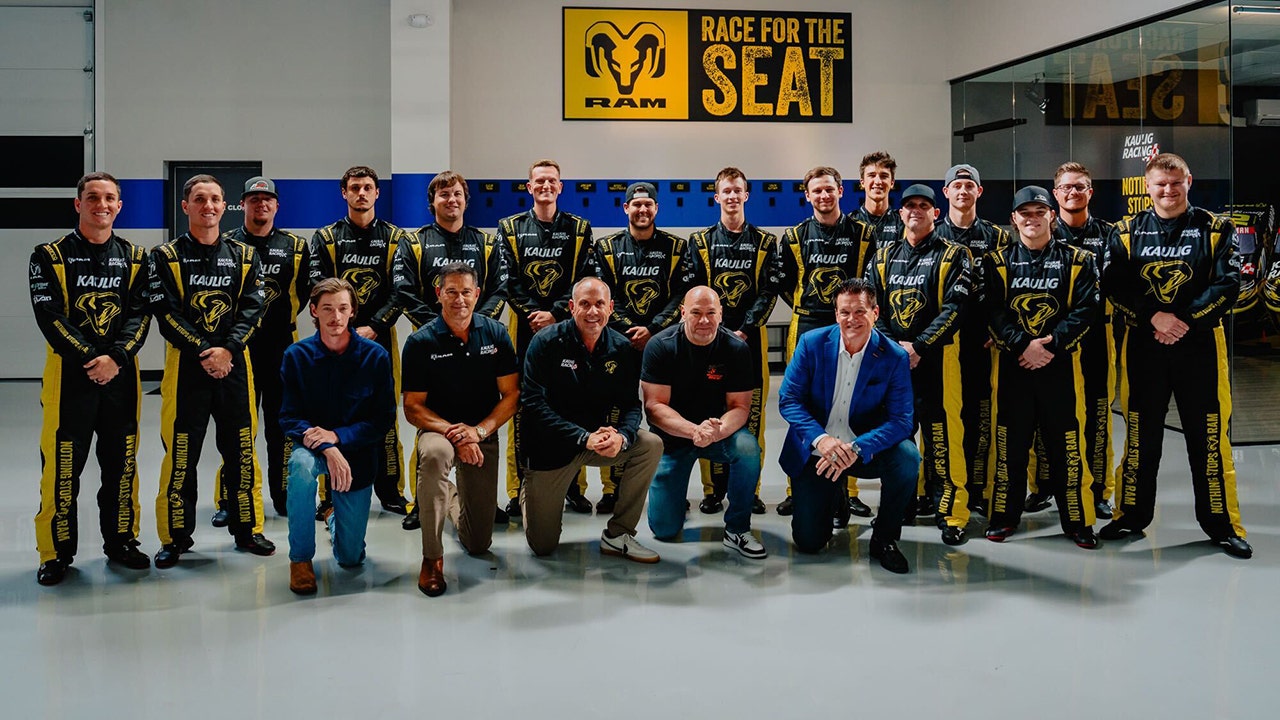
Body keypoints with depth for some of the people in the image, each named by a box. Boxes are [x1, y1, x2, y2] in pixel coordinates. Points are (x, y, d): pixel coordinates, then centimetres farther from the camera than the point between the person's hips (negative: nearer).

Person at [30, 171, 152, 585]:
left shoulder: (133, 257, 9)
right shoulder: (51, 256, 1)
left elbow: (141, 314, 2)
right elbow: (50, 317, -7)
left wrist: (116, 357, -14)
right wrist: (90, 359, -16)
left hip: (121, 373, 3)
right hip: (69, 372, -3)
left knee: (121, 461, 8)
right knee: (62, 464, -1)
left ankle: (121, 541, 21)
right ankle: (57, 552, 10)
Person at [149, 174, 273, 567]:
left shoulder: (244, 256, 9)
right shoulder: (165, 257, 2)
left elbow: (252, 309, 1)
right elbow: (166, 314, -6)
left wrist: (227, 349, -14)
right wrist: (203, 353, -15)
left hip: (233, 362, 2)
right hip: (185, 365, -2)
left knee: (240, 449, 6)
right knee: (180, 454, 1)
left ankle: (246, 528, 19)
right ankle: (175, 537, 12)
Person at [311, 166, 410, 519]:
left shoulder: (395, 238, 8)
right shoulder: (326, 238, 8)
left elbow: (399, 291, 0)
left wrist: (372, 327, -12)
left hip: (380, 336, 0)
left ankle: (390, 491, 13)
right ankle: (331, 494, 9)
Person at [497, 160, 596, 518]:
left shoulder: (579, 229, 10)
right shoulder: (510, 228, 10)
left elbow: (583, 280, 1)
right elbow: (509, 280, 2)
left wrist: (555, 314, -10)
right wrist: (533, 314, -10)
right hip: (525, 327, 0)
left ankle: (574, 486, 8)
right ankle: (517, 490, 4)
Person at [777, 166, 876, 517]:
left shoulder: (863, 234, 3)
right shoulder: (795, 236, 5)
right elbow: (783, 282, 13)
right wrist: (806, 308, 7)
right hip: (806, 329, 1)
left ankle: (849, 491, 9)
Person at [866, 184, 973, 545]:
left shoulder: (952, 255, 2)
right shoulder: (884, 256, 14)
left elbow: (954, 307, -9)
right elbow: (871, 305, 6)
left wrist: (918, 346, -17)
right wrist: (892, 346, -9)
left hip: (935, 355, -4)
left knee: (942, 434, -8)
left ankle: (953, 514, -2)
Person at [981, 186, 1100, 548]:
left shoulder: (1077, 261, 5)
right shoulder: (997, 261, 6)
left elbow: (1086, 310, -3)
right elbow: (992, 312, -3)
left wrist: (1052, 344, -15)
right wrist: (1023, 345, -16)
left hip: (1061, 365, 0)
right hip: (1011, 364, 1)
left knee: (1066, 443, 2)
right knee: (1009, 443, 6)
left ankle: (1077, 520, 12)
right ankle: (1004, 515, 17)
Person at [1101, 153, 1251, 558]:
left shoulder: (1215, 231, 3)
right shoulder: (1128, 232, 6)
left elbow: (1227, 286, -5)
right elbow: (1114, 287, -2)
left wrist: (1185, 321, -16)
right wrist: (1154, 317, -15)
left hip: (1201, 346, -1)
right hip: (1143, 347, 1)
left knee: (1209, 437, 1)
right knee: (1140, 436, 9)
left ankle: (1221, 525, 11)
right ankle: (1132, 516, 20)